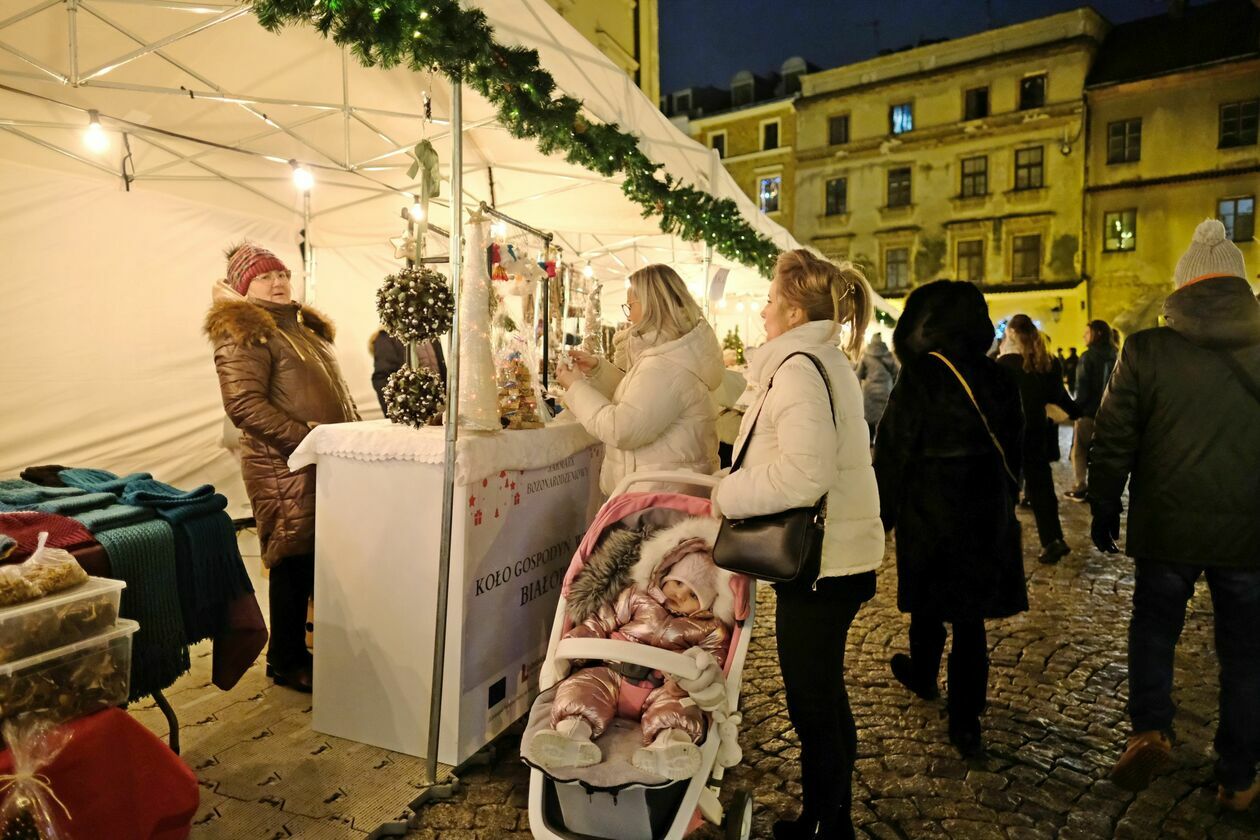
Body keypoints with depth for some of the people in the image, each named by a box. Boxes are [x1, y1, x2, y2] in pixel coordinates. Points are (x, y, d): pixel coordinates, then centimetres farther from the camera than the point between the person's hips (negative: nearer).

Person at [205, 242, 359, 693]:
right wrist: (306, 437, -21)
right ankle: (286, 661, 18)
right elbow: (244, 405, -17)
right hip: (286, 470, -7)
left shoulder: (306, 327, 20)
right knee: (295, 562, 1)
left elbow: (335, 392, 25)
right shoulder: (242, 334, -6)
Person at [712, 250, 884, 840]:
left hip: (819, 566, -11)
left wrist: (728, 494, -16)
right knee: (826, 695, 22)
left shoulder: (799, 368, -18)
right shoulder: (827, 361, 14)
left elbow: (805, 472, -29)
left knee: (812, 707, 4)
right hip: (838, 555, 11)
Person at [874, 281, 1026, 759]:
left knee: (928, 602, 18)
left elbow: (893, 452, -13)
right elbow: (1013, 449, 10)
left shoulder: (919, 378, -15)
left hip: (928, 512, -4)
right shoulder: (1000, 380, 1)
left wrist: (881, 515, -4)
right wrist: (1005, 502, 22)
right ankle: (965, 721, 13)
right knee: (971, 616, 9)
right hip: (987, 514, 4)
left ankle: (923, 676, 43)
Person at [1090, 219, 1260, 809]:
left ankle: (1150, 728, 4)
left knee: (1153, 628, 21)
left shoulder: (1146, 350, -9)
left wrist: (1104, 512, 6)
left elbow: (1112, 442, -6)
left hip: (1166, 526, -1)